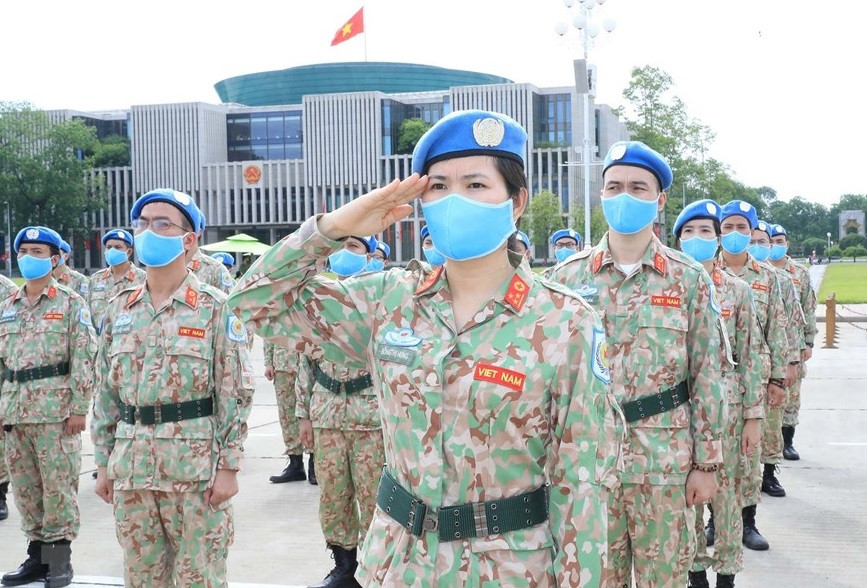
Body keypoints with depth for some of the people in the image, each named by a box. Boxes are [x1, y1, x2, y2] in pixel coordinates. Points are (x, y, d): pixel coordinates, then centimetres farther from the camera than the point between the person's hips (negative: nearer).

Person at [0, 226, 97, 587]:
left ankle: (60, 558, 10)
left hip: (55, 408, -5)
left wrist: (78, 408, -13)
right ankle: (37, 554, 22)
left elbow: (83, 359, -7)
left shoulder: (70, 303, -2)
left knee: (58, 484, -1)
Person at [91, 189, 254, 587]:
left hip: (196, 464, -5)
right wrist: (103, 462, 11)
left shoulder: (215, 308, -5)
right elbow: (105, 392, 13)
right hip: (131, 466, 5)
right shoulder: (119, 309, 9)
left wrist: (228, 465, -11)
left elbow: (235, 393, -7)